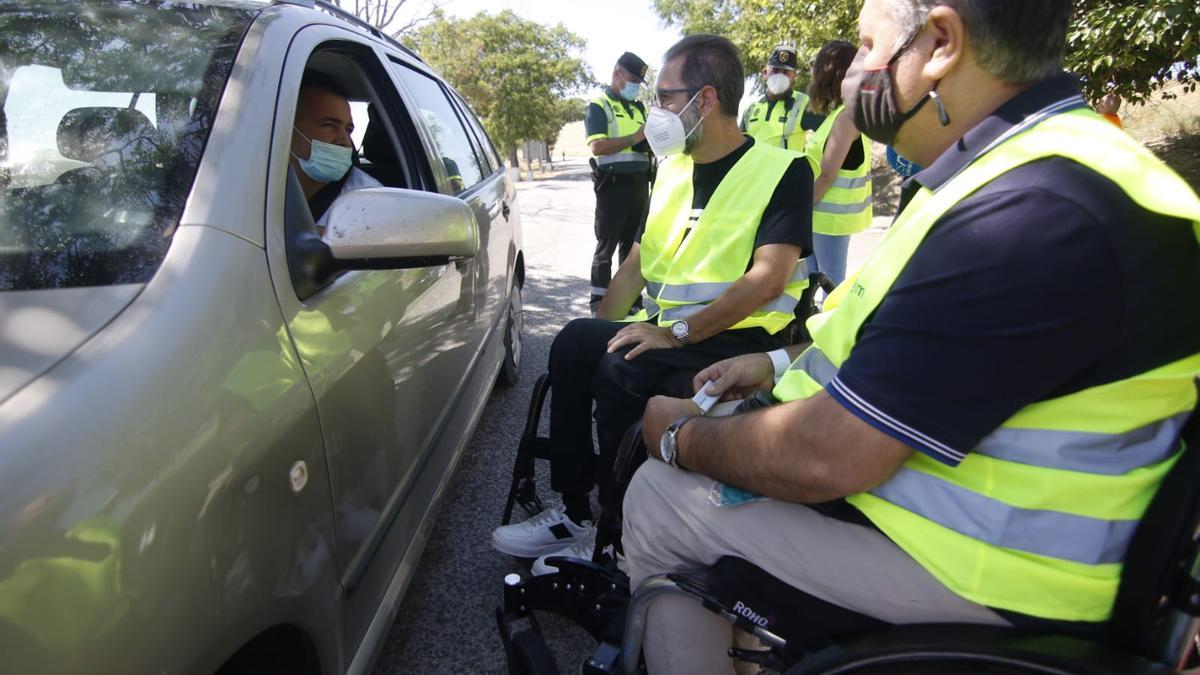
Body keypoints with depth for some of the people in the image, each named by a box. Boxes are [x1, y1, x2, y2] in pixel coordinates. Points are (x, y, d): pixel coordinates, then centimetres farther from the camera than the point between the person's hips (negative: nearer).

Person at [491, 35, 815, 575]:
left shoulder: (783, 171, -5)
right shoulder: (672, 167, 17)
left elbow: (767, 280, -17)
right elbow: (638, 264, 17)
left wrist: (676, 333, -21)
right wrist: (602, 333, 5)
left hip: (739, 338, -6)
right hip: (665, 329, 7)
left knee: (622, 374, -29)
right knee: (575, 345, -18)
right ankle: (574, 511, -6)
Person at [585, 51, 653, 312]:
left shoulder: (639, 107, 20)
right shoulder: (599, 105, -1)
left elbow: (646, 145, 27)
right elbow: (597, 146, -14)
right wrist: (634, 138, -18)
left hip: (640, 183, 7)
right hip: (613, 183, -7)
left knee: (632, 245, 12)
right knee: (606, 247, -3)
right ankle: (599, 305, 3)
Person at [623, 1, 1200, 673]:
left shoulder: (1036, 209, -29)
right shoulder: (1027, 165, 7)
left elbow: (825, 458, -28)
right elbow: (903, 342, 18)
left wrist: (682, 437, -11)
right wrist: (783, 362, 11)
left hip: (984, 569, -10)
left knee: (659, 500, -6)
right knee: (724, 426, 16)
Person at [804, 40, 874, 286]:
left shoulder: (846, 114, -16)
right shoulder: (841, 111, 12)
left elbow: (827, 175, -19)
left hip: (831, 213, -9)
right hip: (827, 210, 9)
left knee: (831, 283, -1)